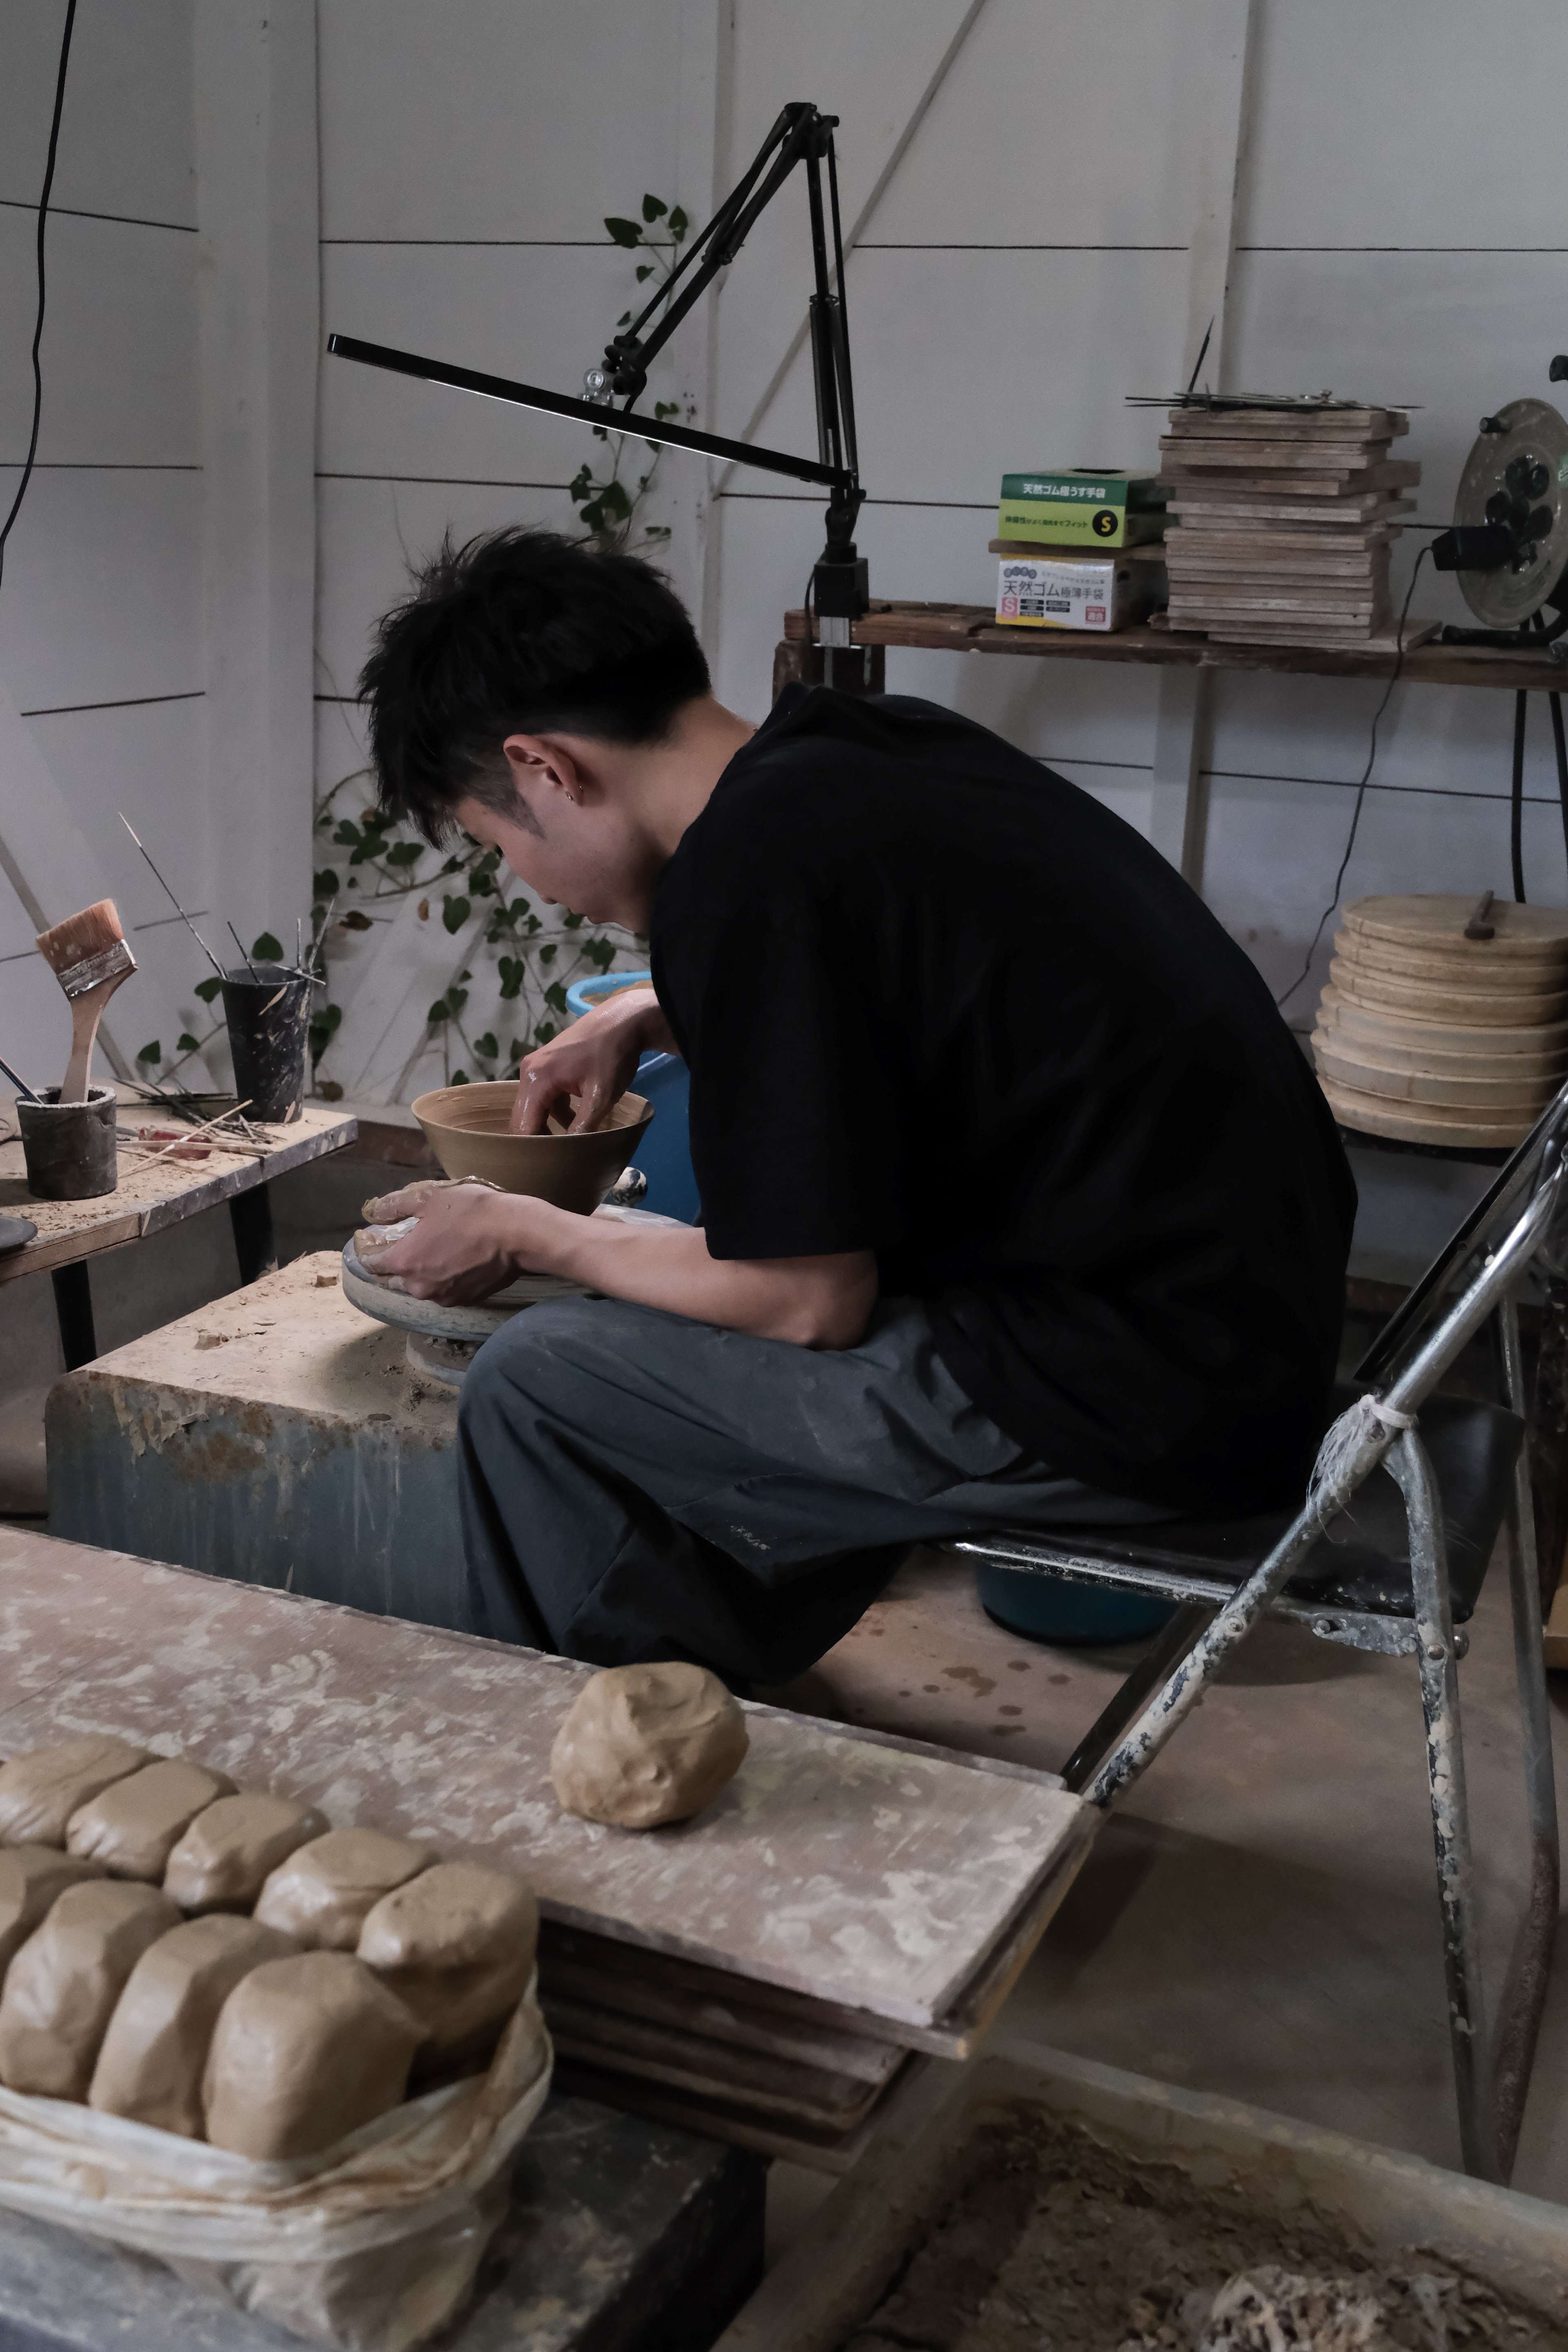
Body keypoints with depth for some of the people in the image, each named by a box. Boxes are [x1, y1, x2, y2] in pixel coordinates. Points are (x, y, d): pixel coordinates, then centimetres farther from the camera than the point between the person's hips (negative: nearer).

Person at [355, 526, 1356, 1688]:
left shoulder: (746, 872, -18)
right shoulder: (880, 742, 8)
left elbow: (810, 1303, -12)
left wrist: (524, 1233, 2)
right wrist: (646, 1016, 23)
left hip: (1143, 1403, -10)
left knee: (535, 1389, -2)